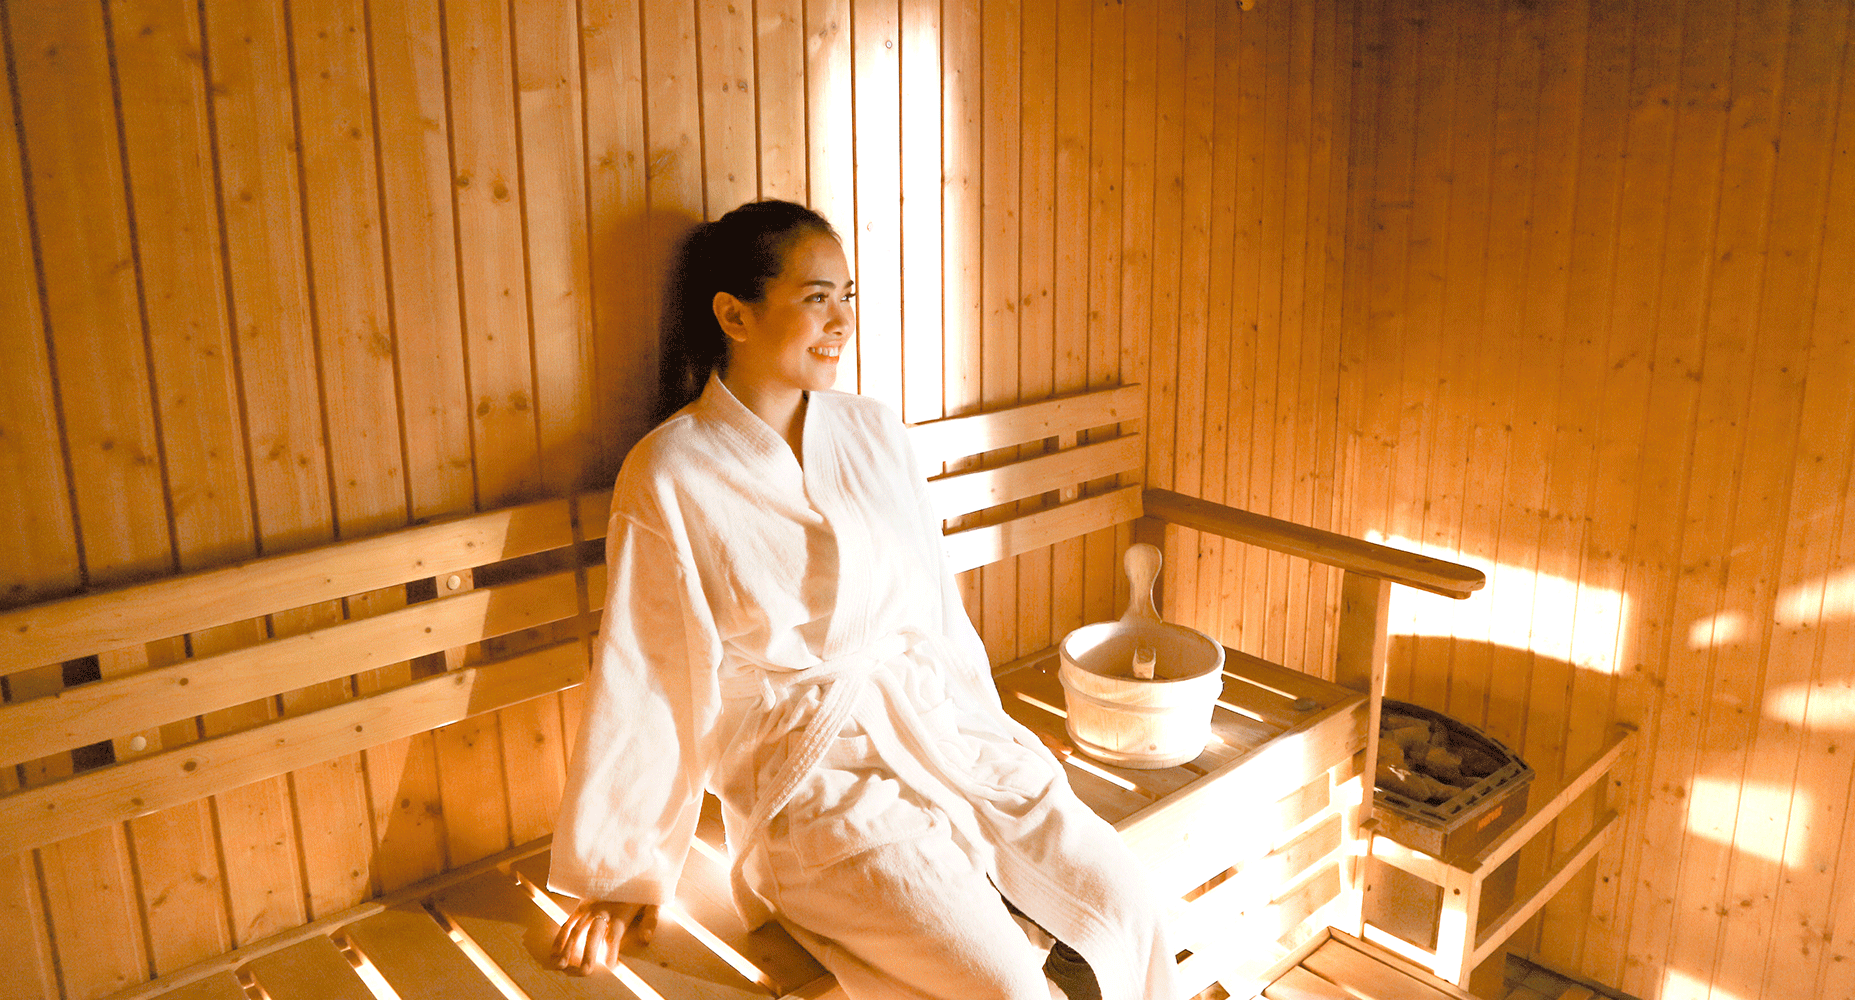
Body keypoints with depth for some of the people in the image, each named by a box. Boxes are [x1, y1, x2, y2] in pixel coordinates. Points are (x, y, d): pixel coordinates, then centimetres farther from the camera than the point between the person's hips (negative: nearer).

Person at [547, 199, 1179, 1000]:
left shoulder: (874, 435, 5)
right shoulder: (670, 477, -10)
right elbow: (643, 682, -5)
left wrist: (987, 740, 16)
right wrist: (619, 875, 1)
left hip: (941, 733, 5)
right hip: (813, 777, -5)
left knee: (1121, 897, -10)